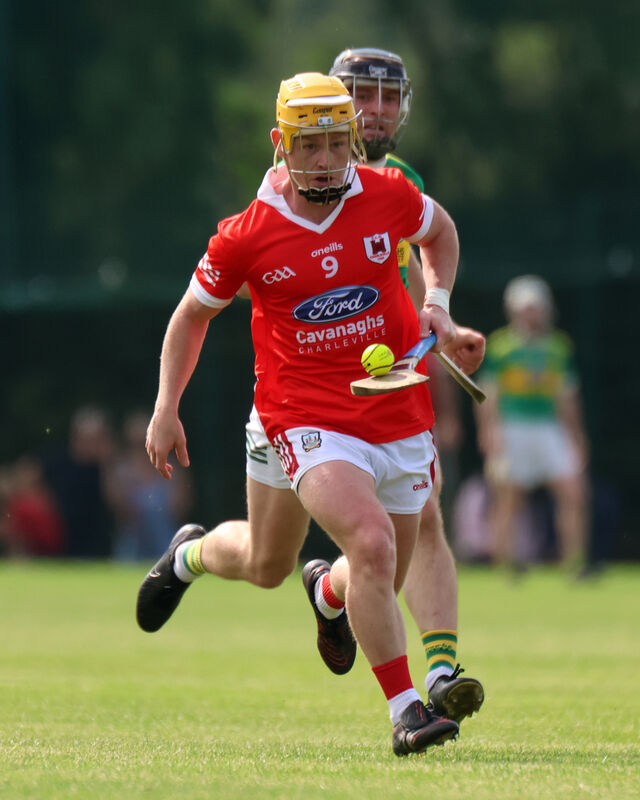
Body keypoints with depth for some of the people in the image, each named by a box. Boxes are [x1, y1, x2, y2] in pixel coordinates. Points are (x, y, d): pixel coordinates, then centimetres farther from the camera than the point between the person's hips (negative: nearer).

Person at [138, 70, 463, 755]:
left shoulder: (390, 197, -4)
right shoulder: (245, 237, -10)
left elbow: (440, 231, 20)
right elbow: (193, 314, 8)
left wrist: (437, 303, 4)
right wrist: (165, 410, 6)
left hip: (400, 419, 4)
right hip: (309, 421, -3)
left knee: (381, 582, 12)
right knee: (372, 543, -26)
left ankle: (329, 592, 51)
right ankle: (404, 709, -11)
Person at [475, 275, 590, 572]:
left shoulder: (558, 345, 14)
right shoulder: (499, 345, 0)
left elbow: (567, 398, 19)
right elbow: (488, 394, -1)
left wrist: (575, 436, 17)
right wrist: (490, 433, -11)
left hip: (550, 428, 4)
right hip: (512, 429, -4)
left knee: (574, 492, -8)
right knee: (507, 500, -3)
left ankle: (573, 562, -5)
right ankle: (504, 564, 3)